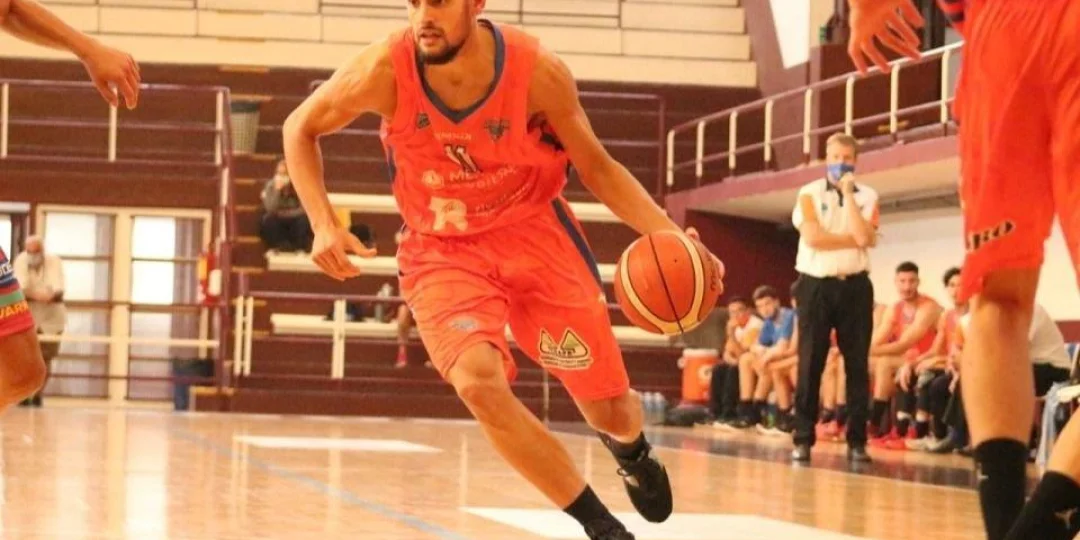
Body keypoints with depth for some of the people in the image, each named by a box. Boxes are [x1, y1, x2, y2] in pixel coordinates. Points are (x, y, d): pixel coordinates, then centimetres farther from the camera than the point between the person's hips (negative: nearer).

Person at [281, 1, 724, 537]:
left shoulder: (537, 71, -20)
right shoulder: (385, 70, -22)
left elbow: (597, 167, -6)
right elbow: (301, 128, -3)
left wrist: (669, 237, -20)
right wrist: (323, 223, -17)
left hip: (534, 234, 1)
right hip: (441, 252, -1)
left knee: (611, 410, 4)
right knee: (479, 383, -29)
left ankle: (633, 450, 48)